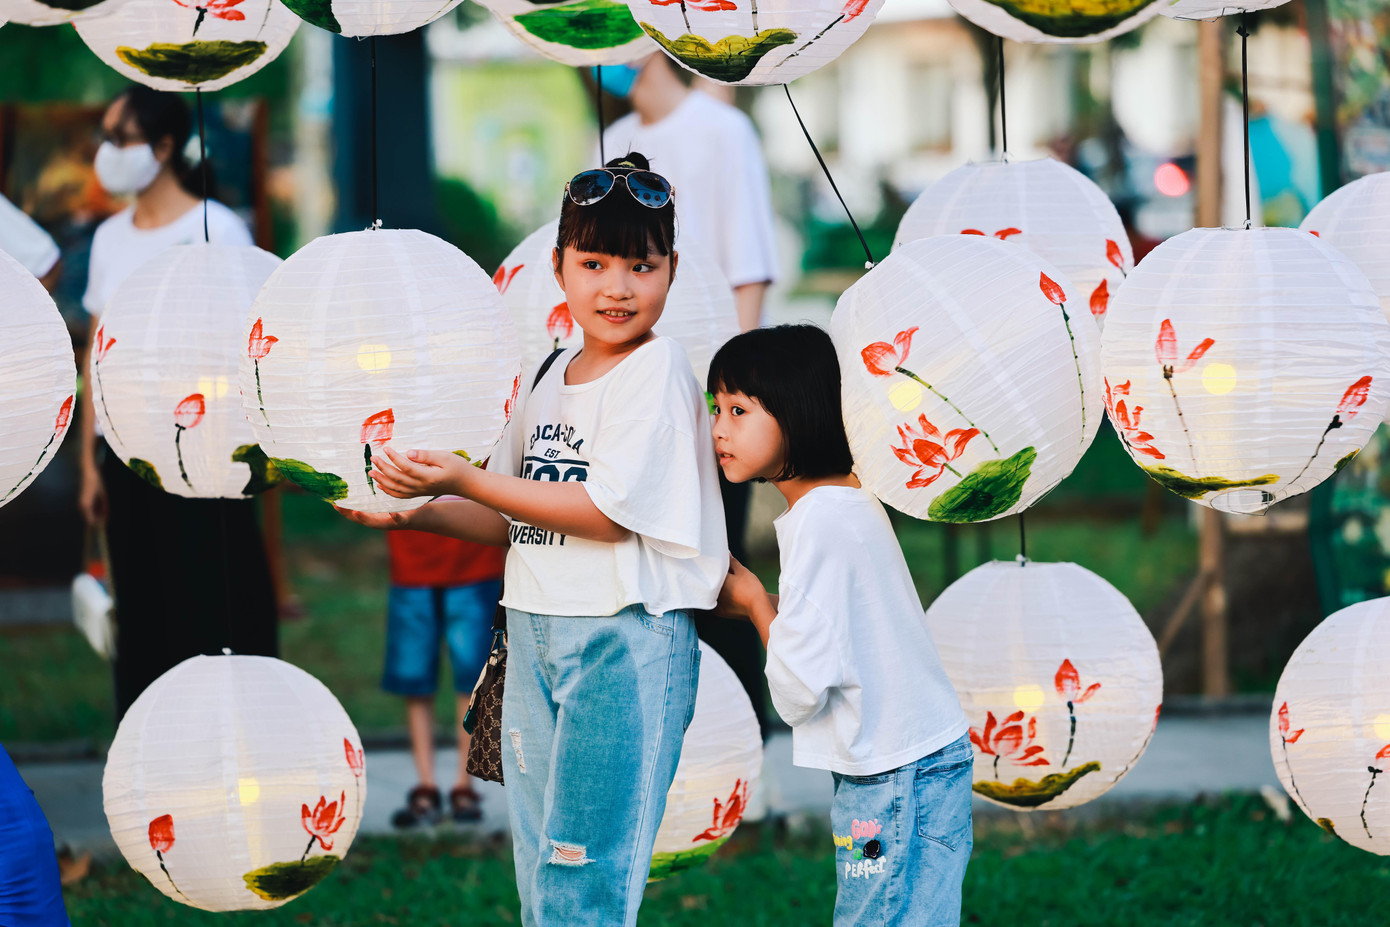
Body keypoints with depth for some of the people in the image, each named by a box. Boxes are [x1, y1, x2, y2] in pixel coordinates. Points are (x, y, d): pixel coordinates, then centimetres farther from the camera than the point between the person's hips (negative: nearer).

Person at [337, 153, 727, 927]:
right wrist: (415, 514, 4)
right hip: (536, 631, 8)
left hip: (627, 637, -8)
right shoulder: (551, 378, 15)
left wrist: (465, 480, -17)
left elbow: (604, 511, -17)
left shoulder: (658, 372, -9)